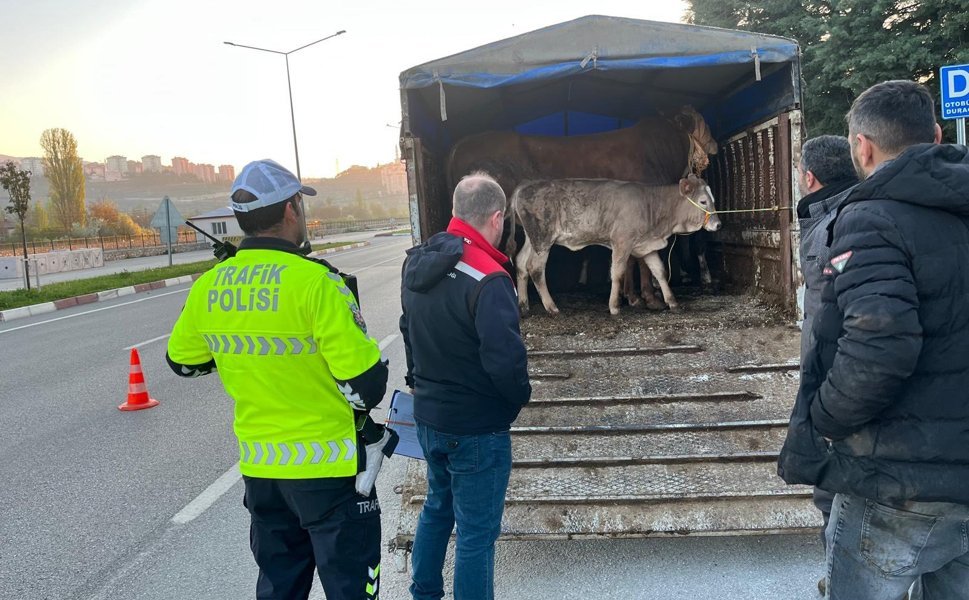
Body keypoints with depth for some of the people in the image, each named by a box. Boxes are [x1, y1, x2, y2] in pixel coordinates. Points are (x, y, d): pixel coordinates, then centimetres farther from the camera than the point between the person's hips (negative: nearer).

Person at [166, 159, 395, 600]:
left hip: (259, 467, 6)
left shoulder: (208, 287, -4)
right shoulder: (313, 282, -22)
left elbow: (182, 362, 13)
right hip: (327, 466, -6)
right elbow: (366, 383, -20)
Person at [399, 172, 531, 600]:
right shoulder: (488, 279, -25)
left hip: (427, 416, 8)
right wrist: (520, 394, -8)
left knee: (438, 505, 27)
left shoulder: (418, 264, 1)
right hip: (476, 427, -8)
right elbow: (505, 359, -28)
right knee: (476, 531, 7)